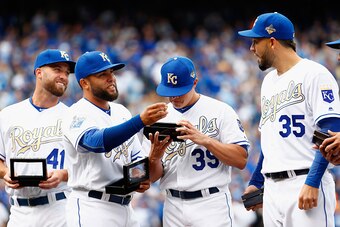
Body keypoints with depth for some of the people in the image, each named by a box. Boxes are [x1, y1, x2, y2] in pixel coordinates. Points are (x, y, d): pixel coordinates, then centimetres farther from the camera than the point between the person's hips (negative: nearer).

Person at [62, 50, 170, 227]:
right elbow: (99, 141, -29)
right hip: (92, 208, -7)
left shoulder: (122, 112, 16)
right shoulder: (78, 114, -9)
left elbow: (136, 156, 19)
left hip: (125, 208, 7)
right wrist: (141, 120, -39)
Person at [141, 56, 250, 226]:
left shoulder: (221, 111, -1)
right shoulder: (158, 118, 11)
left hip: (212, 205, -4)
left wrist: (204, 139, -18)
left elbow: (241, 160, -9)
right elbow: (151, 177, 9)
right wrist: (155, 157, -13)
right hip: (173, 207, 4)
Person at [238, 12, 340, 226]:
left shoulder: (314, 74, -7)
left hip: (305, 184, -9)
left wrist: (312, 182, -22)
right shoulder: (269, 81, 20)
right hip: (272, 188, 9)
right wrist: (256, 182, 25)